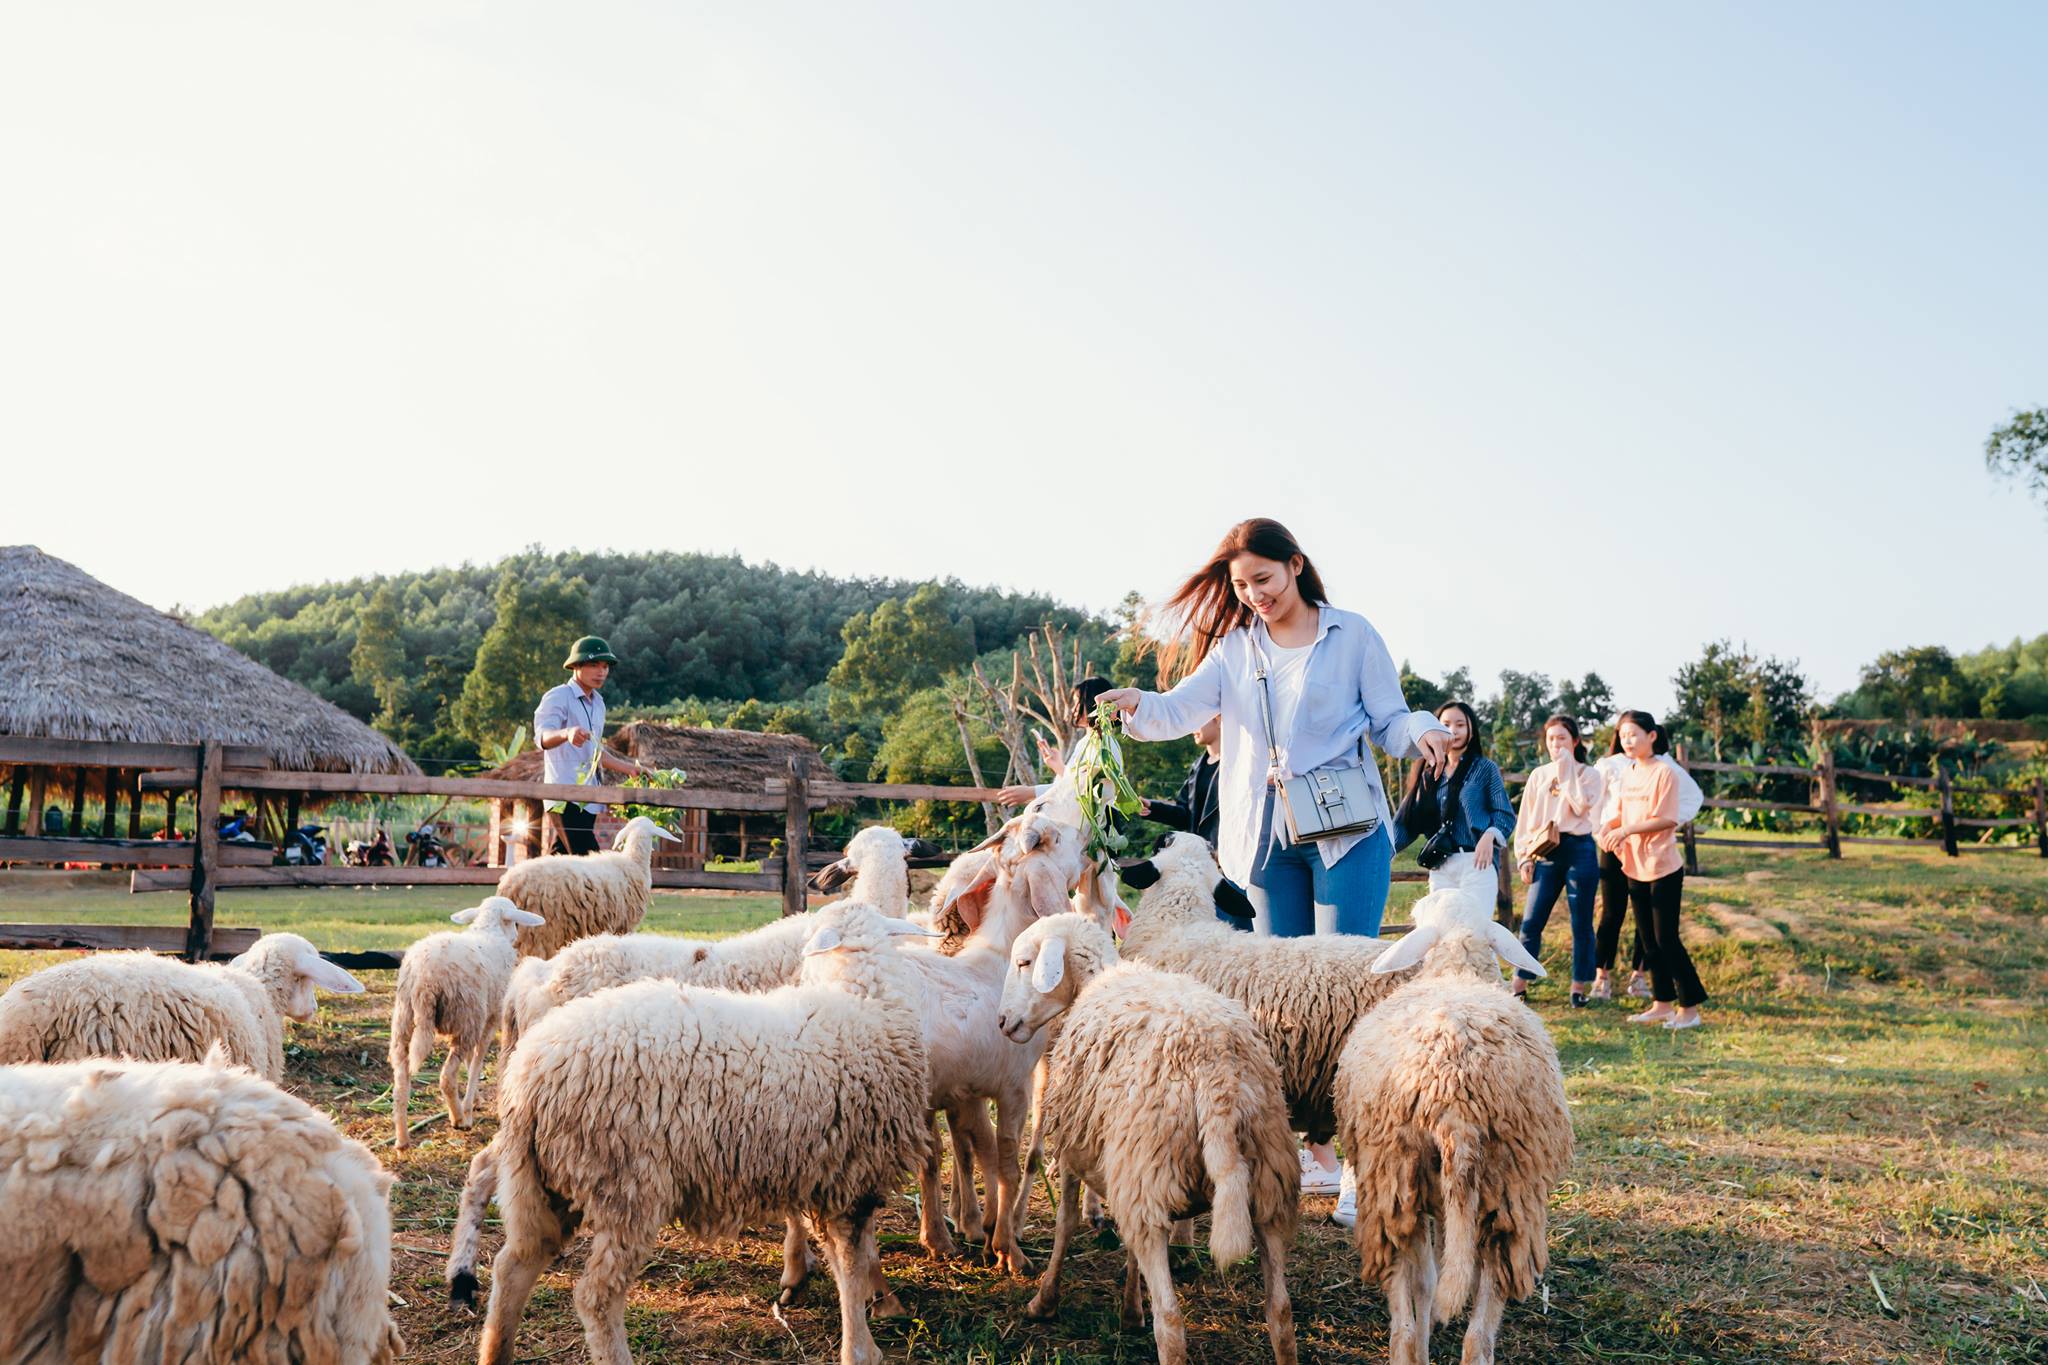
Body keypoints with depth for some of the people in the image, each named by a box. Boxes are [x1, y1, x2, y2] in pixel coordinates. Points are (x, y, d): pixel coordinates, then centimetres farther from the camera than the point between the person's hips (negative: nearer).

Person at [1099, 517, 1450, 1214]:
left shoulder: (1352, 636, 3)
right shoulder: (1235, 647, 11)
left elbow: (1389, 722, 3)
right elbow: (1183, 708, -2)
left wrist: (1421, 731, -20)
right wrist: (1138, 705, -23)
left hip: (1346, 833, -4)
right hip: (1267, 838, 4)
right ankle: (1313, 1149, 19)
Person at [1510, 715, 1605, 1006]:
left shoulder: (1588, 774, 4)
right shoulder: (1538, 776, 13)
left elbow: (1581, 806, -14)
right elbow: (1525, 819, 12)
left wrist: (1567, 771, -11)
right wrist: (1523, 856, 4)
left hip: (1579, 850, -3)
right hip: (1546, 854, 3)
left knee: (1581, 923, 2)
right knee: (1531, 921, -2)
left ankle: (1580, 987, 11)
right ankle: (1520, 985, 4)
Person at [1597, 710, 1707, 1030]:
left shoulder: (1664, 772, -13)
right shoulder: (1627, 773, 10)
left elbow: (1667, 818, -18)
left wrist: (1626, 830, -24)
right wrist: (1608, 826, -3)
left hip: (1663, 868, -8)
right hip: (1635, 868, 8)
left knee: (1666, 938, -4)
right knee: (1648, 940, 12)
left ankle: (1690, 1007, 6)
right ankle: (1662, 1004, 22)